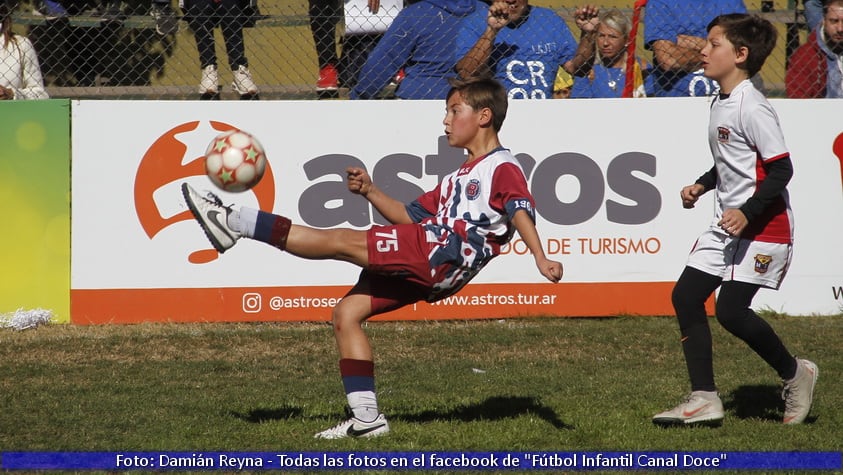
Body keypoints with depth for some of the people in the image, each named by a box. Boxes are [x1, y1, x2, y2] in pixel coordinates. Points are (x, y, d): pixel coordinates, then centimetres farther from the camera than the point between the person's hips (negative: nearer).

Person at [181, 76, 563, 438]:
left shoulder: (502, 168, 3)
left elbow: (522, 212, -14)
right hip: (424, 266, 10)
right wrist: (371, 192, 18)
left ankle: (233, 224, -12)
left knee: (341, 240, -13)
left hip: (444, 251, -10)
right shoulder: (462, 176, 33)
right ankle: (366, 418, 1)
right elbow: (411, 215, 33)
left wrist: (541, 259, -29)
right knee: (346, 313, 5)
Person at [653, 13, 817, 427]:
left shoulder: (752, 107, -18)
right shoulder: (720, 105, 12)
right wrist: (703, 185, 12)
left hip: (763, 225, -10)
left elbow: (781, 169, -20)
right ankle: (704, 399, 4)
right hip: (726, 223, 10)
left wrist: (748, 213, -27)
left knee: (730, 309, -14)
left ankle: (795, 373, 10)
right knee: (686, 296, 2)